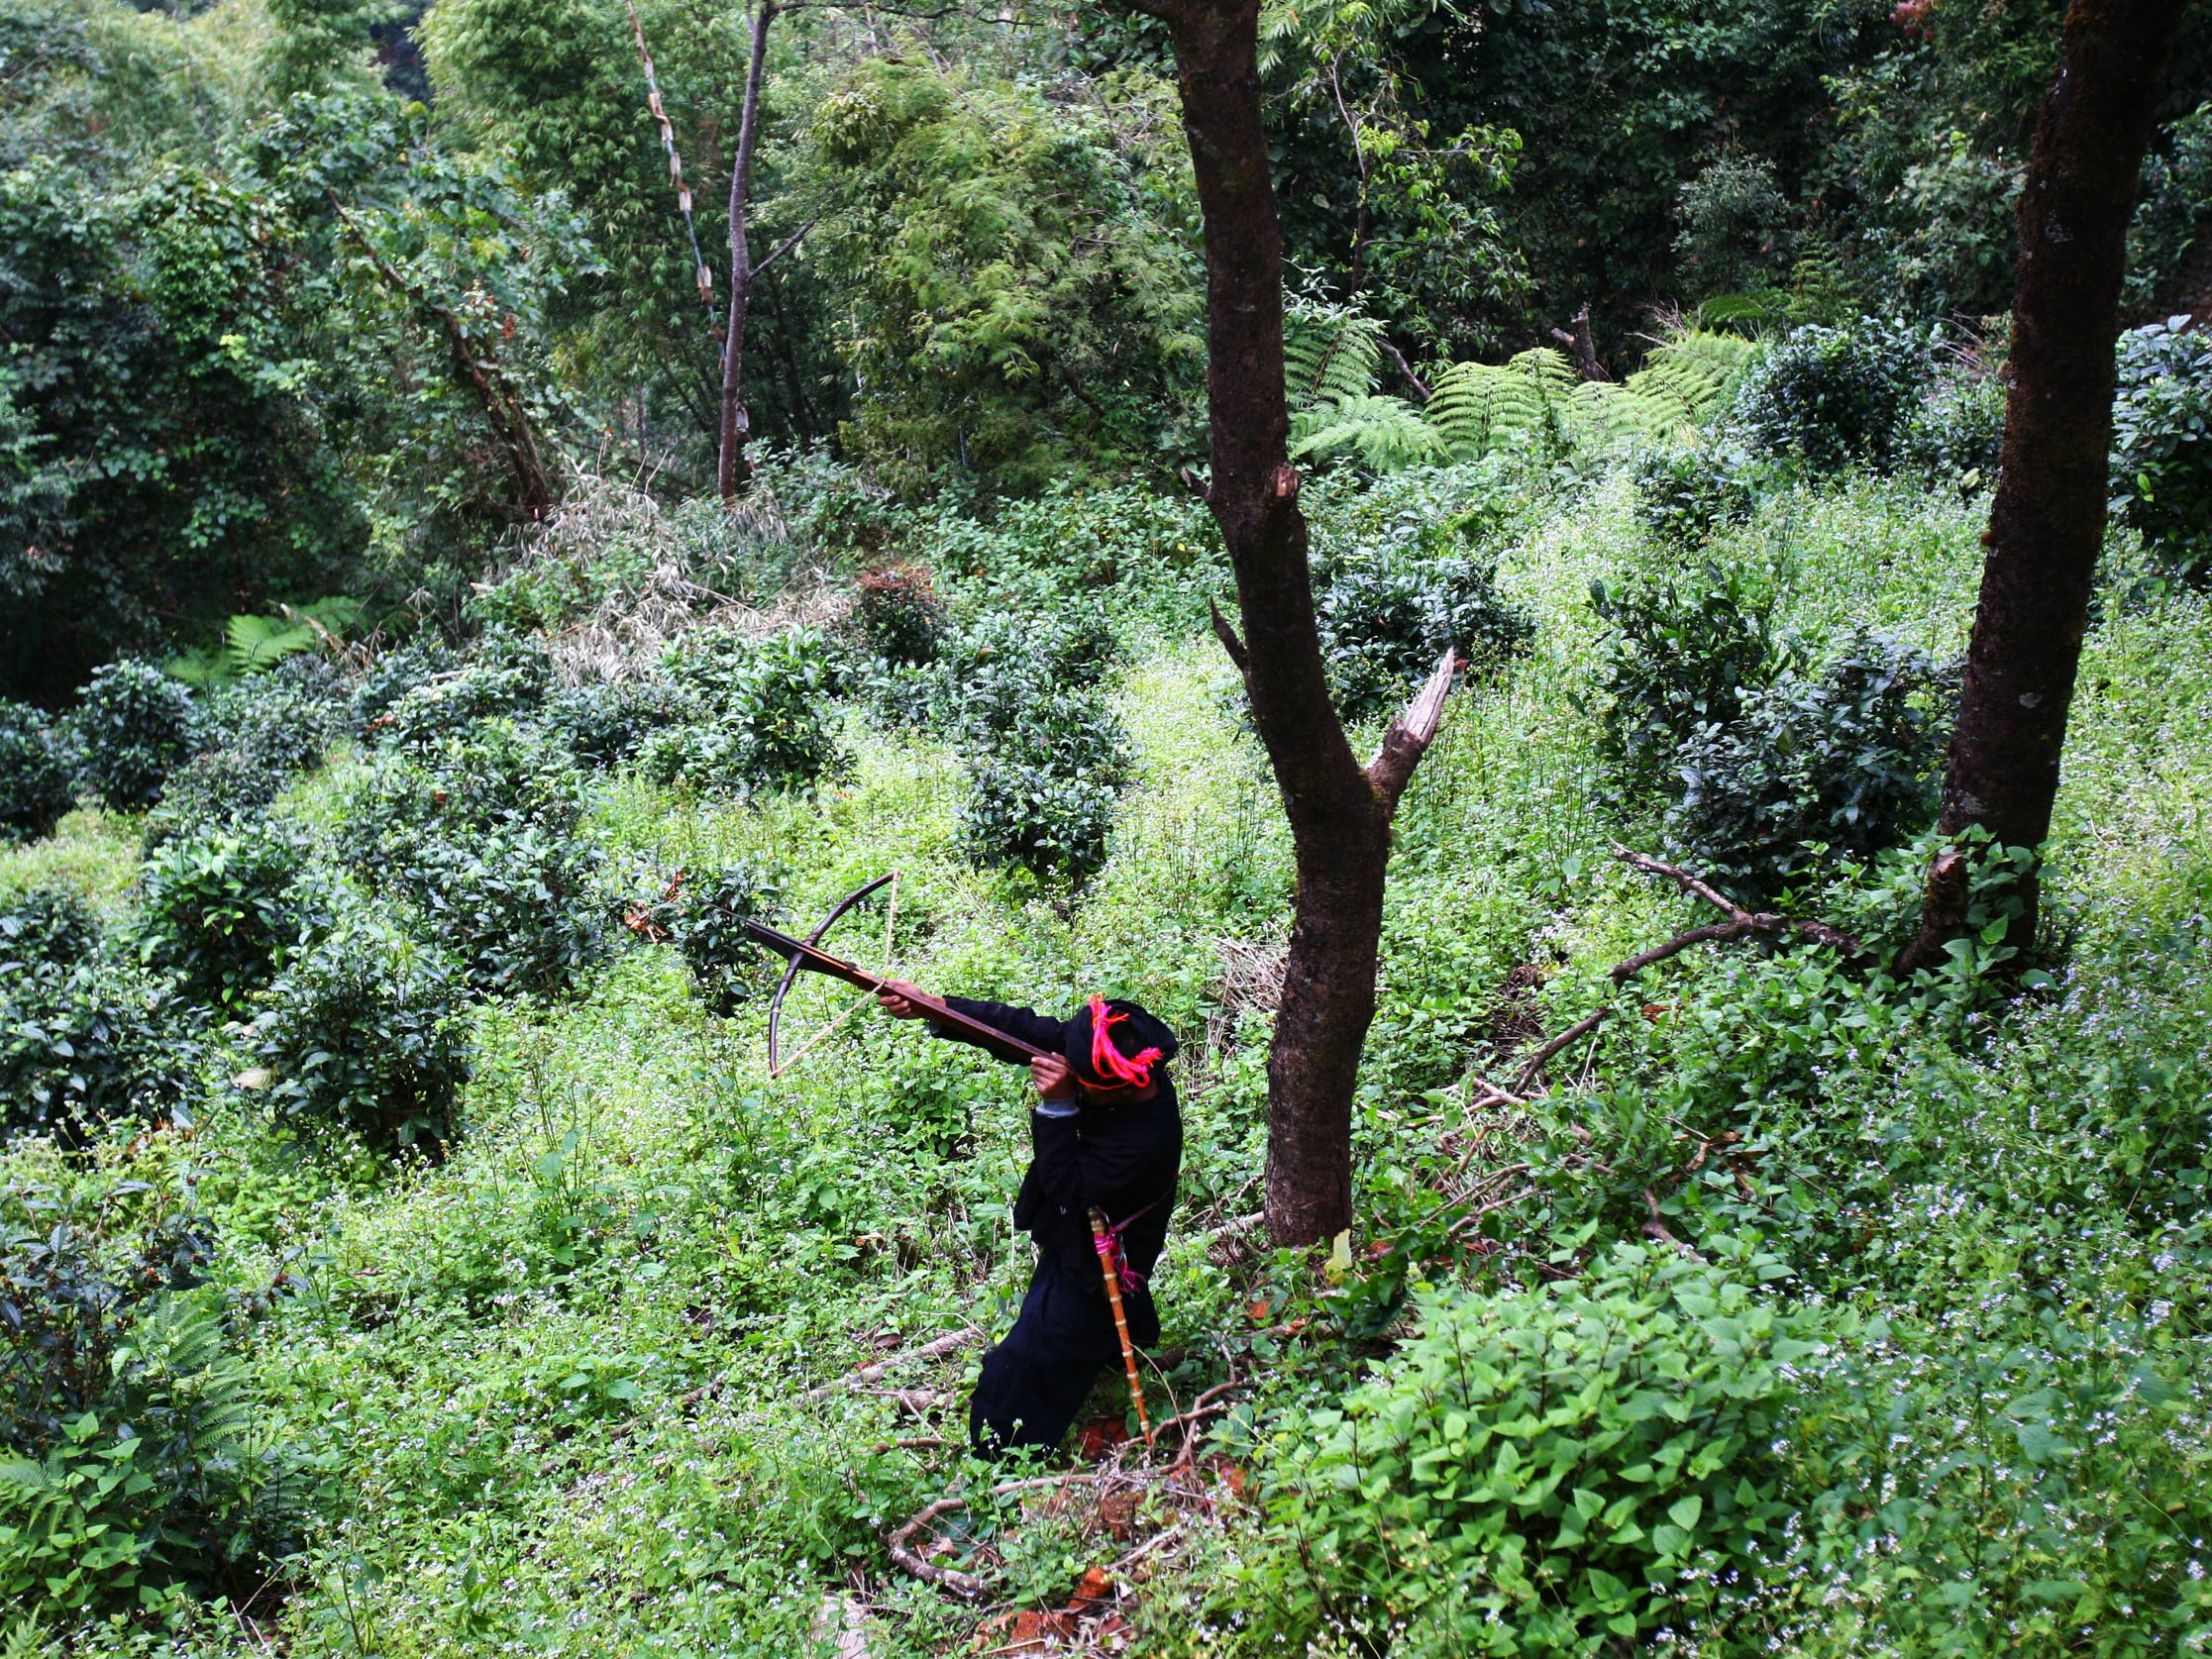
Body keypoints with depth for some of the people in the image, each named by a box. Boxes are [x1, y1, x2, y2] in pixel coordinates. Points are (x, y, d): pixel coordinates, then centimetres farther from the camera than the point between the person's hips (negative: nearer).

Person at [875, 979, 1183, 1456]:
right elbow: (1022, 1029, -16)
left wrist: (1057, 1107, -43)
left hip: (1092, 1271, -8)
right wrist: (929, 1007, -23)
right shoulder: (1094, 1054, -20)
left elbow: (1069, 1191, -35)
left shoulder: (1149, 1139, -39)